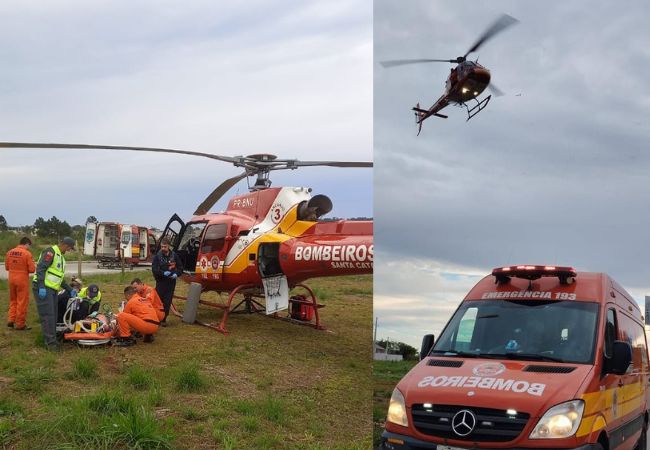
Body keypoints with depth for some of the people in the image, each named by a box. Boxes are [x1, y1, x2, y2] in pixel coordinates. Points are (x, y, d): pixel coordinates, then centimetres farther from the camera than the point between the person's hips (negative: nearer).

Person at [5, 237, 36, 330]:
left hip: (12, 279, 6)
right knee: (22, 302, 3)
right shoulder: (27, 253, -14)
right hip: (22, 280, -6)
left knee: (13, 300, 21)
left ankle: (11, 320, 16)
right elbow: (32, 269, -15)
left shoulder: (10, 252, 3)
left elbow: (7, 267, 11)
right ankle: (20, 324, 8)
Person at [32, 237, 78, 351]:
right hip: (43, 289, -10)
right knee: (48, 315, -11)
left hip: (53, 290, 10)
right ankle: (51, 342, -10)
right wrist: (41, 287, -26)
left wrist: (70, 290, 23)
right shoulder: (50, 252, -10)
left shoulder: (61, 257, 21)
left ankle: (51, 339, 15)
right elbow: (40, 268, -20)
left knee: (53, 316, 9)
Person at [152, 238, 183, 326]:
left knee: (167, 302, 3)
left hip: (171, 282, 2)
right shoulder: (157, 256, -3)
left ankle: (164, 319, 12)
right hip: (160, 282, -2)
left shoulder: (174, 255, 3)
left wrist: (176, 274, -9)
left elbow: (180, 267, 10)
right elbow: (154, 269, -9)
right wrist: (163, 273, -23)